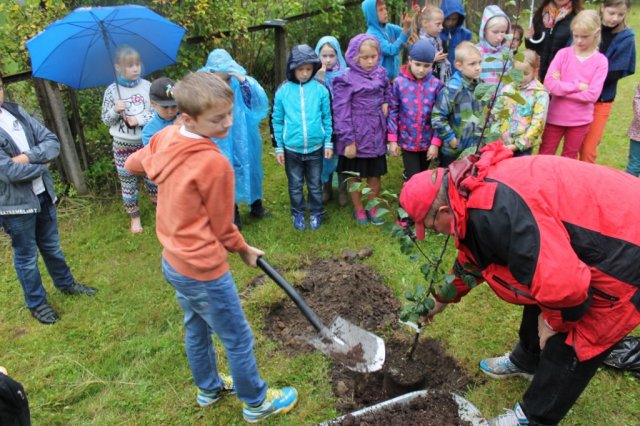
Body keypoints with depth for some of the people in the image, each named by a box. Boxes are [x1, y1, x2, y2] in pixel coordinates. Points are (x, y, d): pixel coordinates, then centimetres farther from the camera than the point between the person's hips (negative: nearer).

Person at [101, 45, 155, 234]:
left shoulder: (147, 86, -4)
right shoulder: (111, 91, -6)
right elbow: (106, 120, 0)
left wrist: (139, 119, -17)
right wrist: (115, 110, -19)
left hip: (147, 141, 1)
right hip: (123, 145, -1)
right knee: (128, 181, 8)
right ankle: (134, 216, 23)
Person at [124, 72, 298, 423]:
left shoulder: (165, 138, -5)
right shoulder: (215, 163, -27)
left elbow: (132, 164, 16)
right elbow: (221, 228, -14)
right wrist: (243, 249, 5)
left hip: (173, 262, 9)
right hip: (203, 271, -8)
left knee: (197, 329, 27)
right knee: (239, 341, 12)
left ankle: (209, 388, 50)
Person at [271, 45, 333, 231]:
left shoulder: (321, 89, -7)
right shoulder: (283, 91, -6)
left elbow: (327, 118, 1)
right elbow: (277, 121, 1)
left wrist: (328, 143, 1)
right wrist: (279, 147, 2)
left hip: (316, 147, 0)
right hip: (291, 149, 0)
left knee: (315, 185, 15)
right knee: (295, 185, 16)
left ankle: (316, 213, 34)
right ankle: (298, 213, 35)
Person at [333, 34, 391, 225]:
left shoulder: (381, 74, 2)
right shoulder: (346, 80, -15)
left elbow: (388, 92, 22)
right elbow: (341, 113, -16)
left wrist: (386, 104, 0)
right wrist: (348, 141, -18)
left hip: (376, 135, 5)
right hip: (356, 136, -4)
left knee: (375, 174, 14)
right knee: (355, 175, 12)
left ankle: (373, 207, 33)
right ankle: (358, 209, 31)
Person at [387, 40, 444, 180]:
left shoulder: (436, 85, -7)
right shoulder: (399, 83, -8)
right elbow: (393, 111, -3)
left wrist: (435, 142, -7)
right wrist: (392, 139, -4)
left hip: (428, 142, 2)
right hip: (407, 141, -1)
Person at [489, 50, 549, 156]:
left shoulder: (540, 93, -6)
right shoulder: (506, 89, 6)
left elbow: (538, 123, -10)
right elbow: (495, 115, 7)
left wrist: (518, 144, -14)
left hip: (523, 147, -3)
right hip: (502, 144, 3)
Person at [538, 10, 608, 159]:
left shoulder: (600, 61, -7)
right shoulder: (563, 53, -5)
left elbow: (592, 95, -16)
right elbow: (549, 83, -15)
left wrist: (561, 88, -16)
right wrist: (578, 86, -18)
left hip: (580, 120, 0)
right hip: (555, 116, 0)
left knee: (569, 158, 15)